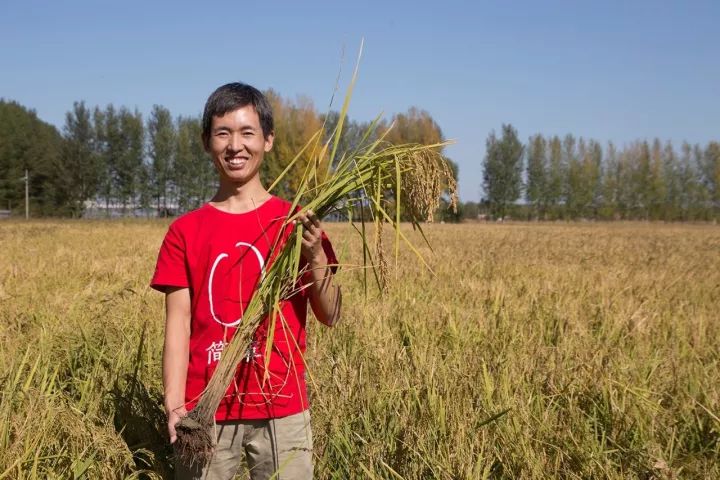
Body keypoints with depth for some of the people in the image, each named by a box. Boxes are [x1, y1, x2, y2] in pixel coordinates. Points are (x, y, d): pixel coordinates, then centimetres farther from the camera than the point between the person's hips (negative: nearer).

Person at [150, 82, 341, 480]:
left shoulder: (297, 223, 1)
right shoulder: (185, 231, 3)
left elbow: (330, 317, -1)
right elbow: (177, 324, -2)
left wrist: (315, 256, -17)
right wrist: (174, 404, -14)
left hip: (281, 408, 0)